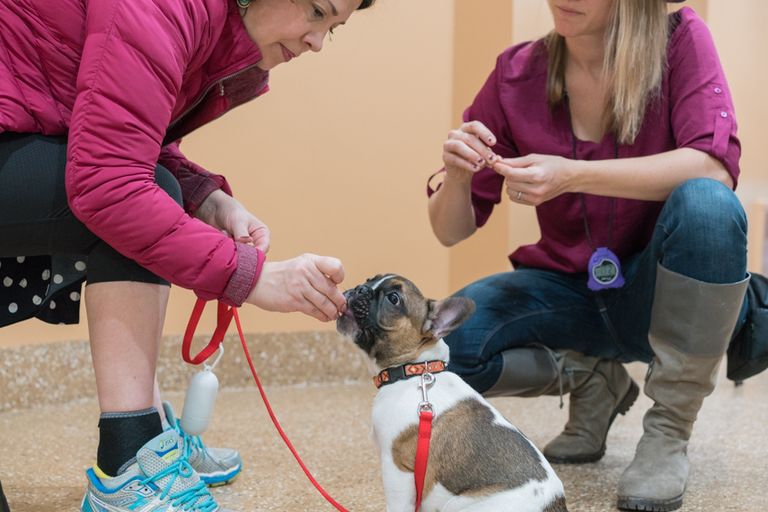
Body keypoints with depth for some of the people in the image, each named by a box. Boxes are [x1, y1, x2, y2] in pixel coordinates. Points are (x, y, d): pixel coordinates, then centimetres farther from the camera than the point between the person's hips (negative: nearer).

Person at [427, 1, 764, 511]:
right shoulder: (517, 73, -5)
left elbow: (717, 166, -27)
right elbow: (452, 231, -2)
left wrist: (573, 176, -36)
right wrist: (457, 178, -25)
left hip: (669, 293, -2)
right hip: (571, 292, 2)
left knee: (705, 203, -34)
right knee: (446, 344, -25)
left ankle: (668, 433, -16)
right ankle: (591, 378, 7)